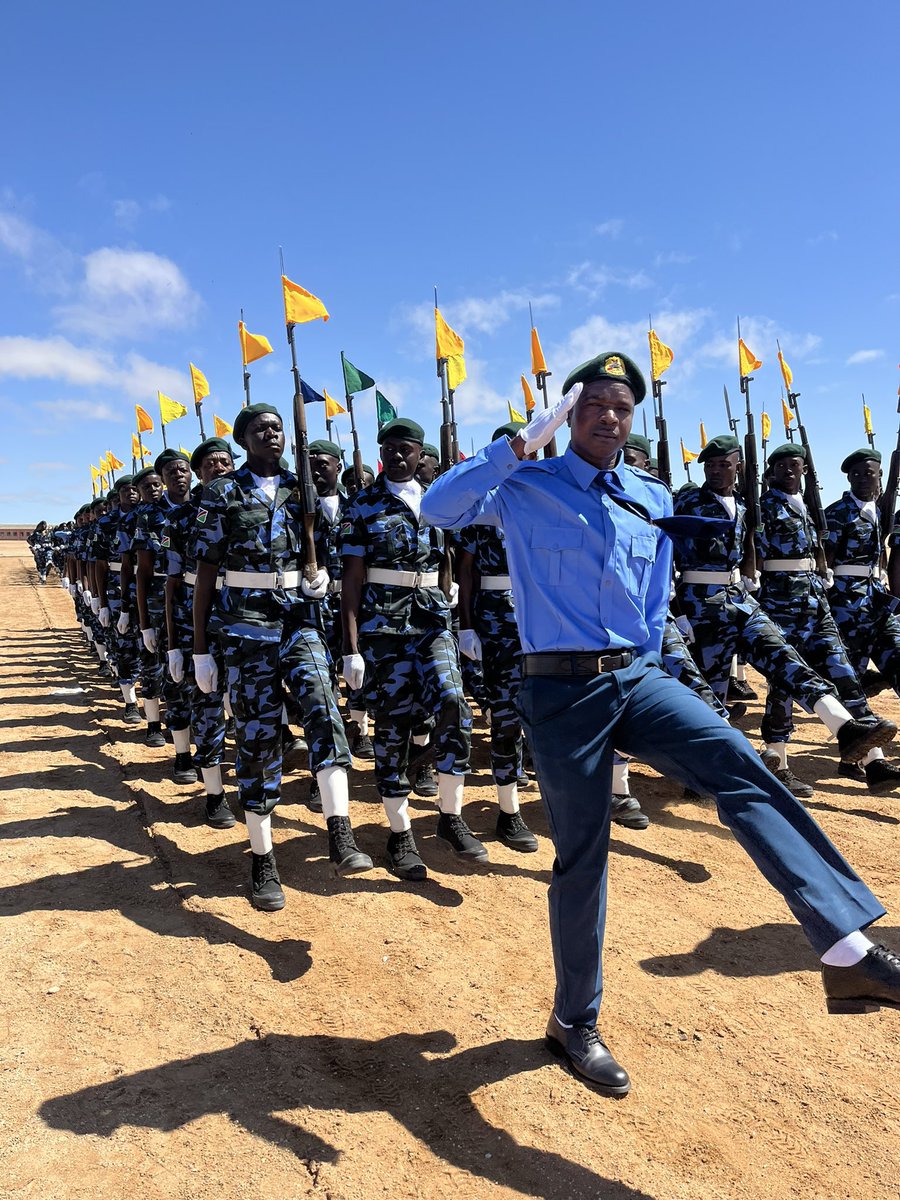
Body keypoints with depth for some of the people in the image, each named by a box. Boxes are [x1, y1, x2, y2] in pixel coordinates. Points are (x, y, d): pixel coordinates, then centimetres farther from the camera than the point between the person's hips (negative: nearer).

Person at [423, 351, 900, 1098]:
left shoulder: (655, 501, 12)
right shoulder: (526, 488, -2)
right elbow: (439, 509, -19)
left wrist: (643, 664, 12)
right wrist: (521, 443, -20)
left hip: (637, 677, 4)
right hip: (561, 689, -4)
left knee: (736, 764, -23)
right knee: (581, 857, 4)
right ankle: (574, 1022, 25)